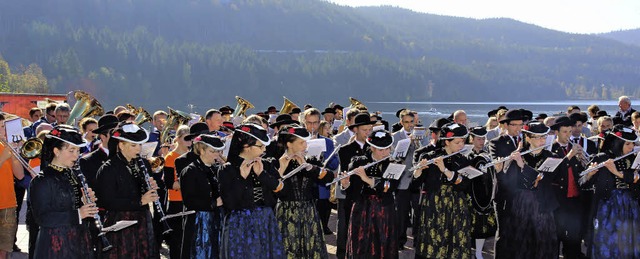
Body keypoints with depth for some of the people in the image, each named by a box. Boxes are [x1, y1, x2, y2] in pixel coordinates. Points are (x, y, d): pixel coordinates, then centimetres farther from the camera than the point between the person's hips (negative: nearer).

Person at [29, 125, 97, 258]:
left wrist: (86, 202, -4)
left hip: (81, 242, 7)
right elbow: (42, 218, -18)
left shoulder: (73, 175, 12)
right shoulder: (42, 181, -10)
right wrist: (77, 214, -25)